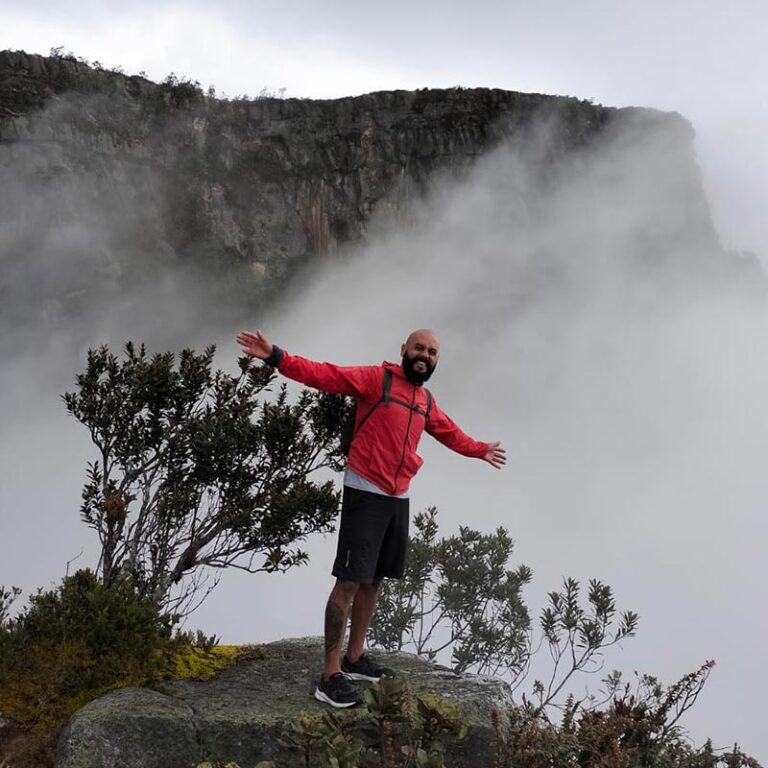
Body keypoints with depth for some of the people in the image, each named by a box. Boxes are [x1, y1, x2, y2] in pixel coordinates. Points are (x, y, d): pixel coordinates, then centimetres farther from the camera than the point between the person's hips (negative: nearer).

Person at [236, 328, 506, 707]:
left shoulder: (427, 401, 14)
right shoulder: (375, 378, -7)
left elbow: (450, 433, 34)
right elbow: (325, 375, -19)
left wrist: (479, 450, 48)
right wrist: (277, 357, -32)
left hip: (398, 499, 8)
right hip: (365, 494, -7)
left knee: (373, 580, 15)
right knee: (350, 581, -9)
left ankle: (354, 657, 27)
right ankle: (330, 677, -6)